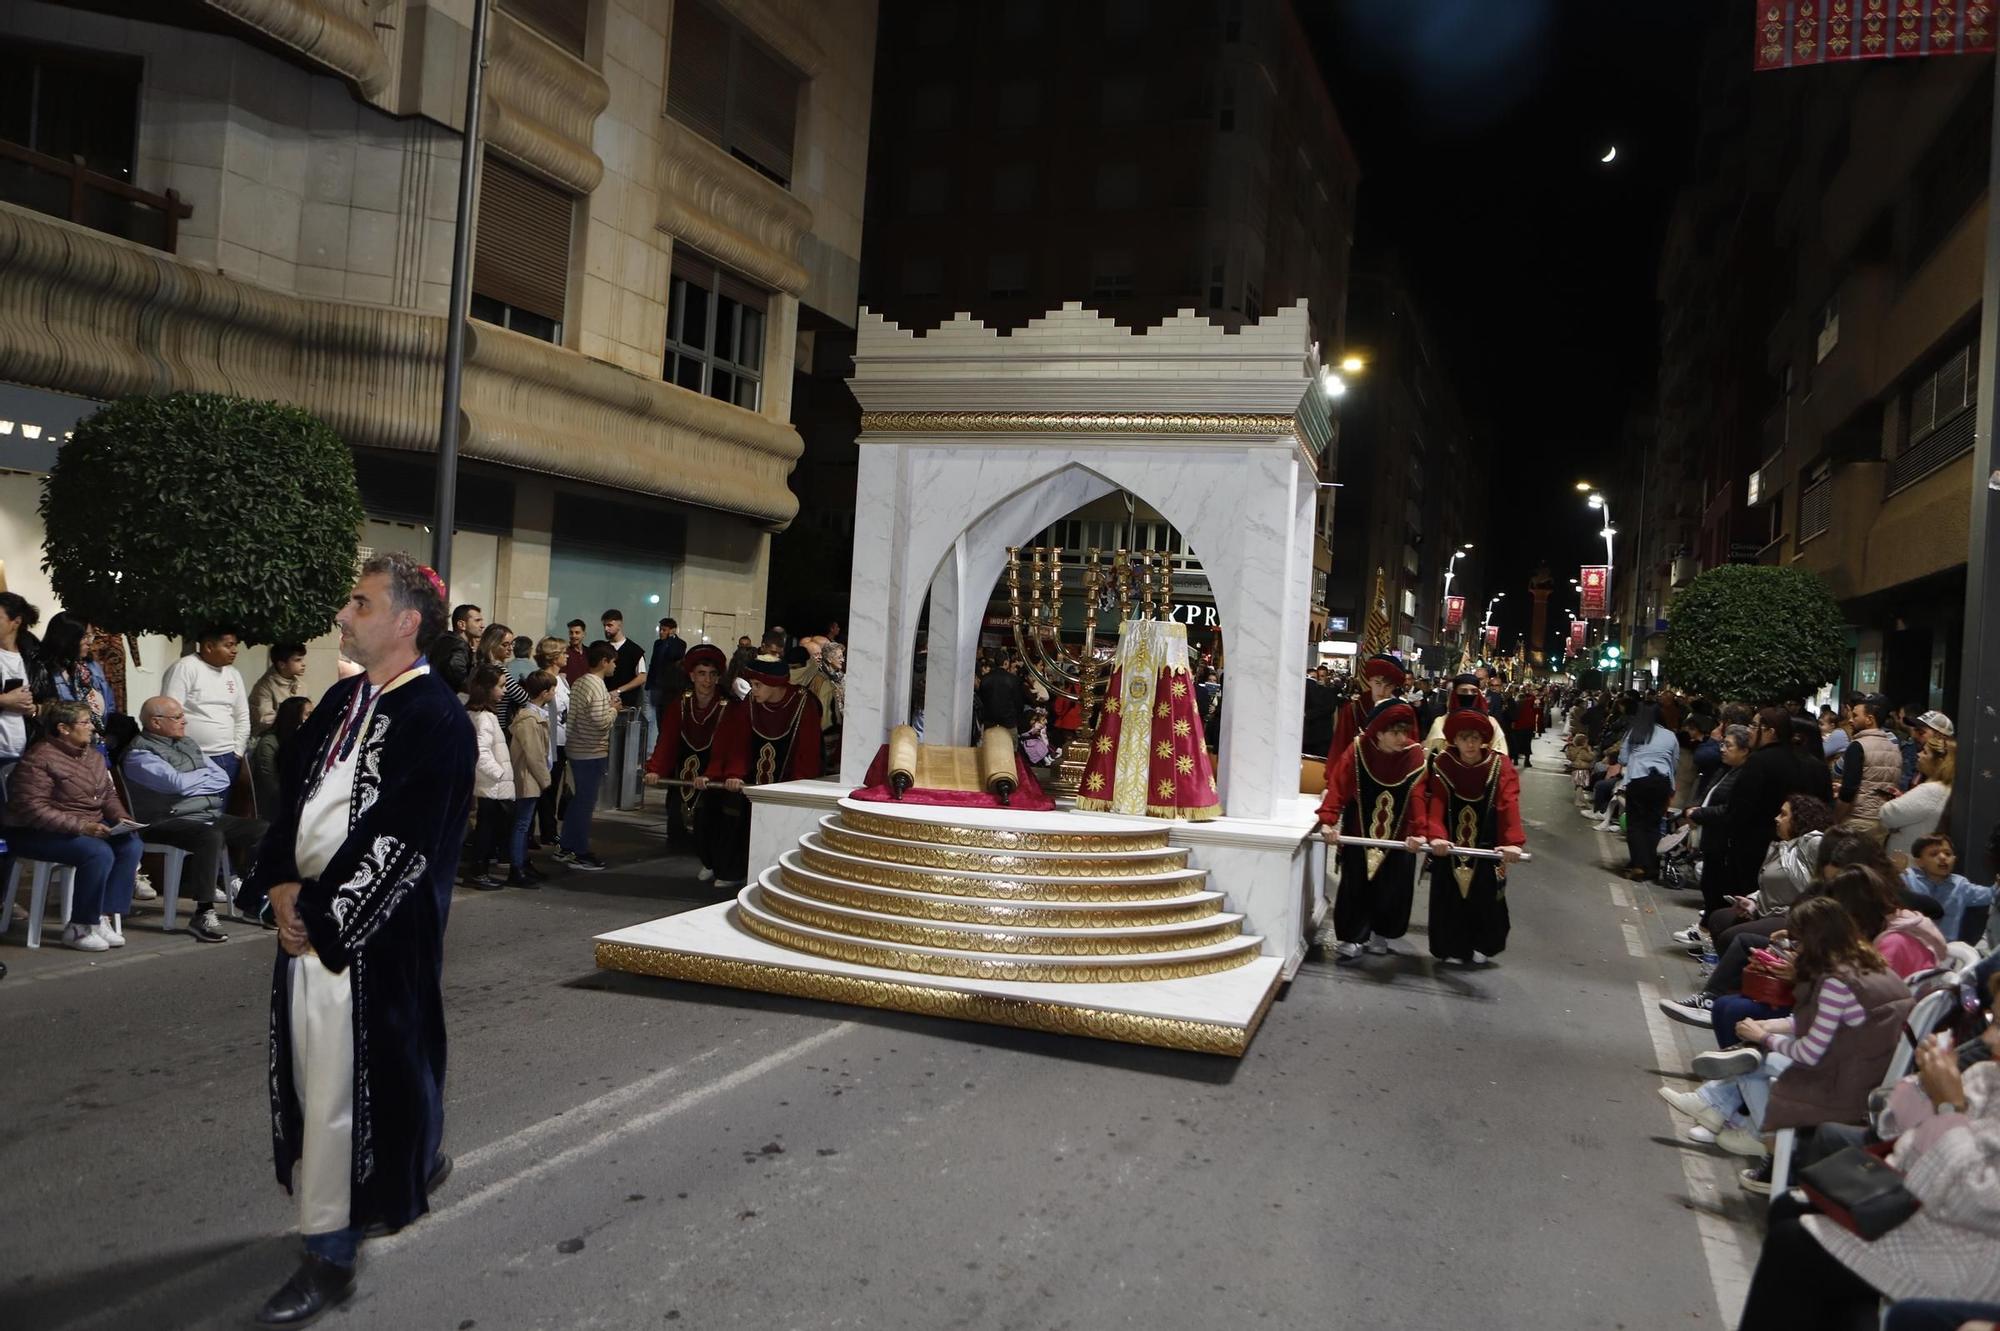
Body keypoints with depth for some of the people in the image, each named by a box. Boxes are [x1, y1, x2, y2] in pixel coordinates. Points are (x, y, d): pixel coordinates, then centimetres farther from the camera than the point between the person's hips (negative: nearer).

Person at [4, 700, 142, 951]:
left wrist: (121, 818, -4)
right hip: (39, 834, -8)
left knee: (130, 845, -18)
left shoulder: (93, 755, 11)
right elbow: (32, 809, -23)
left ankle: (105, 918, -16)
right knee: (99, 853, -31)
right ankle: (79, 928, -18)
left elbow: (108, 794, 18)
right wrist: (81, 827, -29)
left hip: (90, 827, 8)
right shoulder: (38, 759, -15)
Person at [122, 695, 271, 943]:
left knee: (261, 829, -5)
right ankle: (203, 915, -36)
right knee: (211, 836, -37)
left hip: (210, 815, 8)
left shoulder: (187, 744, 20)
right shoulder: (139, 754, -5)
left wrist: (191, 781, -5)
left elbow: (223, 780, 12)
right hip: (169, 821, -8)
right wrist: (204, 774, 0)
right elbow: (177, 783, -20)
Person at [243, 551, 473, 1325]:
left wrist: (318, 911, -15)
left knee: (345, 1081, -1)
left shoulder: (435, 720, -16)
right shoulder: (342, 701, 9)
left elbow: (400, 843, -19)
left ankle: (329, 1254, 12)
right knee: (316, 1068, 19)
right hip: (309, 920, 8)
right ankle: (414, 1164, 41)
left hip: (376, 933, -8)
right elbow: (293, 794, 11)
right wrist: (282, 885, -3)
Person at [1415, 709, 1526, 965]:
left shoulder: (1500, 766, -11)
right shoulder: (1442, 765, -10)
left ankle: (1481, 946, 29)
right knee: (1449, 897, 6)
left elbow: (1509, 805, -23)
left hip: (1486, 846, 0)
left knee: (1484, 896, 8)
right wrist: (1435, 836, -40)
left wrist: (1514, 841, -39)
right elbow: (1436, 803, -22)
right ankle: (1451, 947, 23)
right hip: (1449, 845, 0)